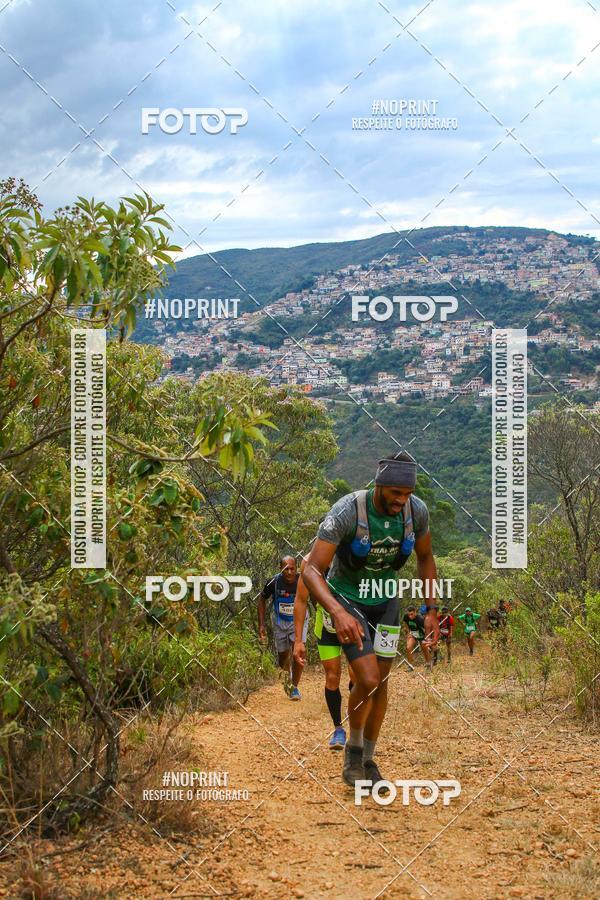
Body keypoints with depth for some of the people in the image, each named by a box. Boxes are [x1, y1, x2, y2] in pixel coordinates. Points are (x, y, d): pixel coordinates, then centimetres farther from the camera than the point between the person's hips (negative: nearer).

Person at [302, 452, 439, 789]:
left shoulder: (417, 511, -17)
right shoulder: (347, 511, -31)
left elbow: (426, 558, 3)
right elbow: (312, 569, -33)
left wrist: (431, 610, 1)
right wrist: (338, 612, -48)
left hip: (385, 601, 4)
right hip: (346, 599, -4)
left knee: (381, 682, 8)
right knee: (368, 681, -17)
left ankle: (368, 759, 26)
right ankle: (354, 749, 9)